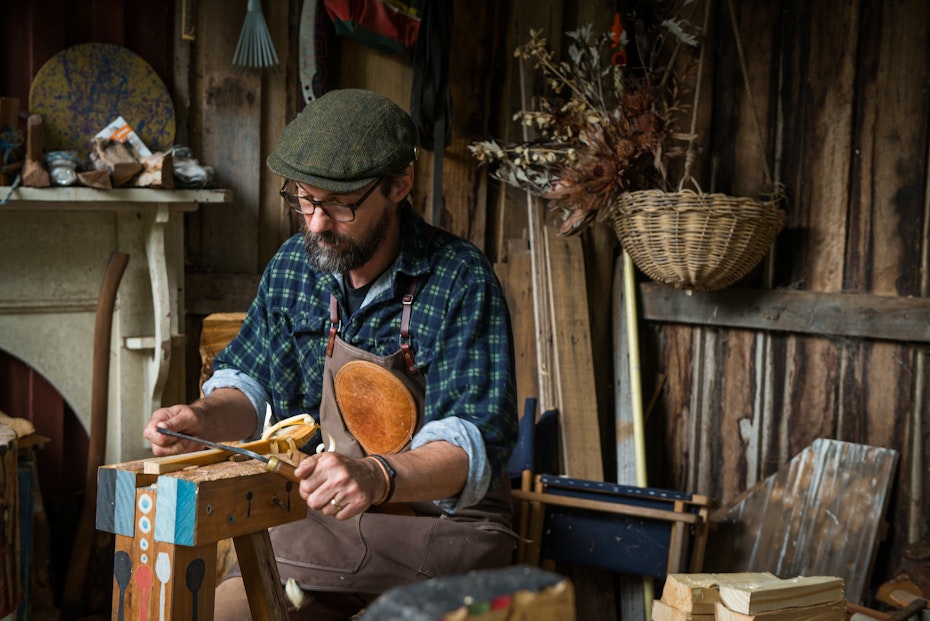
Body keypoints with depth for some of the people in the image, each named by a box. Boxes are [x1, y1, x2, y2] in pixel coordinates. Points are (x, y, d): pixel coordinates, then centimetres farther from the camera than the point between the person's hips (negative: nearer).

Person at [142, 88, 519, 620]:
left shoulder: (462, 281, -14)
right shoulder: (294, 266, 5)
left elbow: (474, 445, -22)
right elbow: (248, 382, 15)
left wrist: (376, 476, -41)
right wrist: (203, 418, -9)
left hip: (445, 523, -4)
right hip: (320, 518, 4)